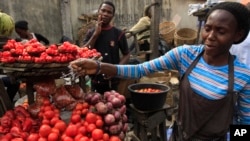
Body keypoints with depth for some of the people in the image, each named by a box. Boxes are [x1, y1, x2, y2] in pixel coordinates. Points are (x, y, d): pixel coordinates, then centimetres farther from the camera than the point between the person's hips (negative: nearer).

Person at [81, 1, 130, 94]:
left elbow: (126, 54, -1)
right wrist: (96, 34, -13)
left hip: (112, 81, -2)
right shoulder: (91, 33, 3)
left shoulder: (118, 33, -5)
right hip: (95, 80, 3)